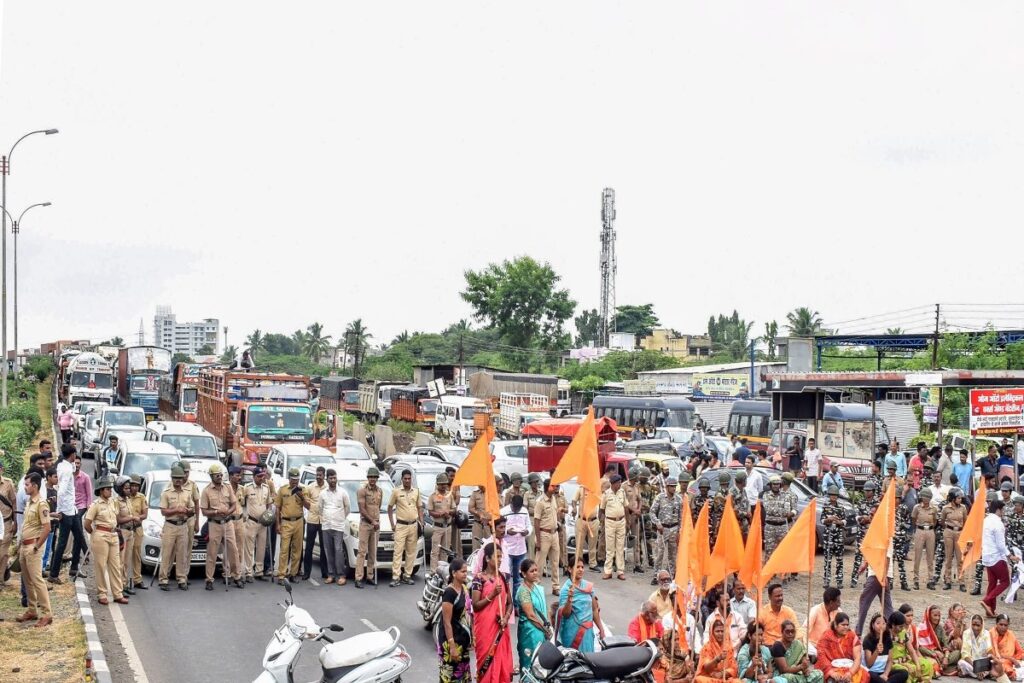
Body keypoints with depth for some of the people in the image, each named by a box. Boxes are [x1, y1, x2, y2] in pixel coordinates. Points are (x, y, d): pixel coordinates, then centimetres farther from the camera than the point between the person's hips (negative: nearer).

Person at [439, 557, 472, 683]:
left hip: (463, 639, 8)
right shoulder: (449, 592, -18)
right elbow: (447, 622, -19)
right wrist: (452, 646, -21)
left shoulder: (464, 588, 6)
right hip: (452, 640, -8)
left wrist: (472, 637, 13)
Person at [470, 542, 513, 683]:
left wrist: (506, 618, -5)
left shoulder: (503, 577, 7)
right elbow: (475, 605, -10)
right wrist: (492, 595, -19)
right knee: (487, 661, -1)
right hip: (485, 627, -5)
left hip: (500, 627, 5)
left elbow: (509, 603, 12)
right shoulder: (479, 578, -8)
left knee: (502, 662, 4)